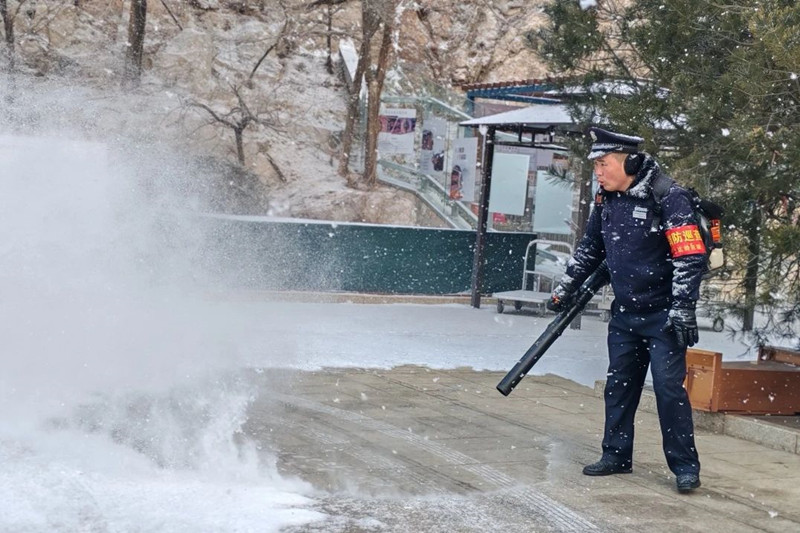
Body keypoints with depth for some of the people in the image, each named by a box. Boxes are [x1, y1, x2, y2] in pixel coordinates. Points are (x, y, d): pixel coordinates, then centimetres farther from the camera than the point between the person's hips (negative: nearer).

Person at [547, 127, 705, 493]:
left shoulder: (668, 198, -17)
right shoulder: (606, 201, 5)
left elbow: (690, 257, -19)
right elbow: (589, 249, 20)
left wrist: (682, 310, -22)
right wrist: (565, 289, 20)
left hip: (663, 315, -7)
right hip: (625, 313, 7)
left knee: (669, 388, -7)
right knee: (618, 386, 11)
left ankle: (685, 466, 3)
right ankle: (616, 456, 23)